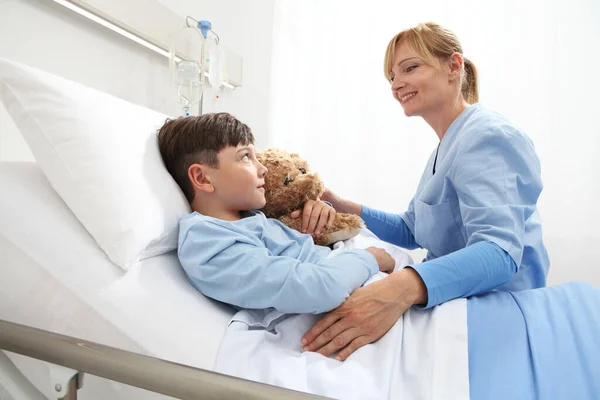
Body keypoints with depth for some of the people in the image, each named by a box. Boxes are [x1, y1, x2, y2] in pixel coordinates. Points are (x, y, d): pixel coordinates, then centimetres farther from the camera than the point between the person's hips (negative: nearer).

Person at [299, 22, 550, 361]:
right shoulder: (447, 146, 13)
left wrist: (403, 288, -49)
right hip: (456, 304, 8)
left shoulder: (486, 136, -18)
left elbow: (500, 251, -32)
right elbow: (412, 231, 13)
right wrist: (344, 208, 0)